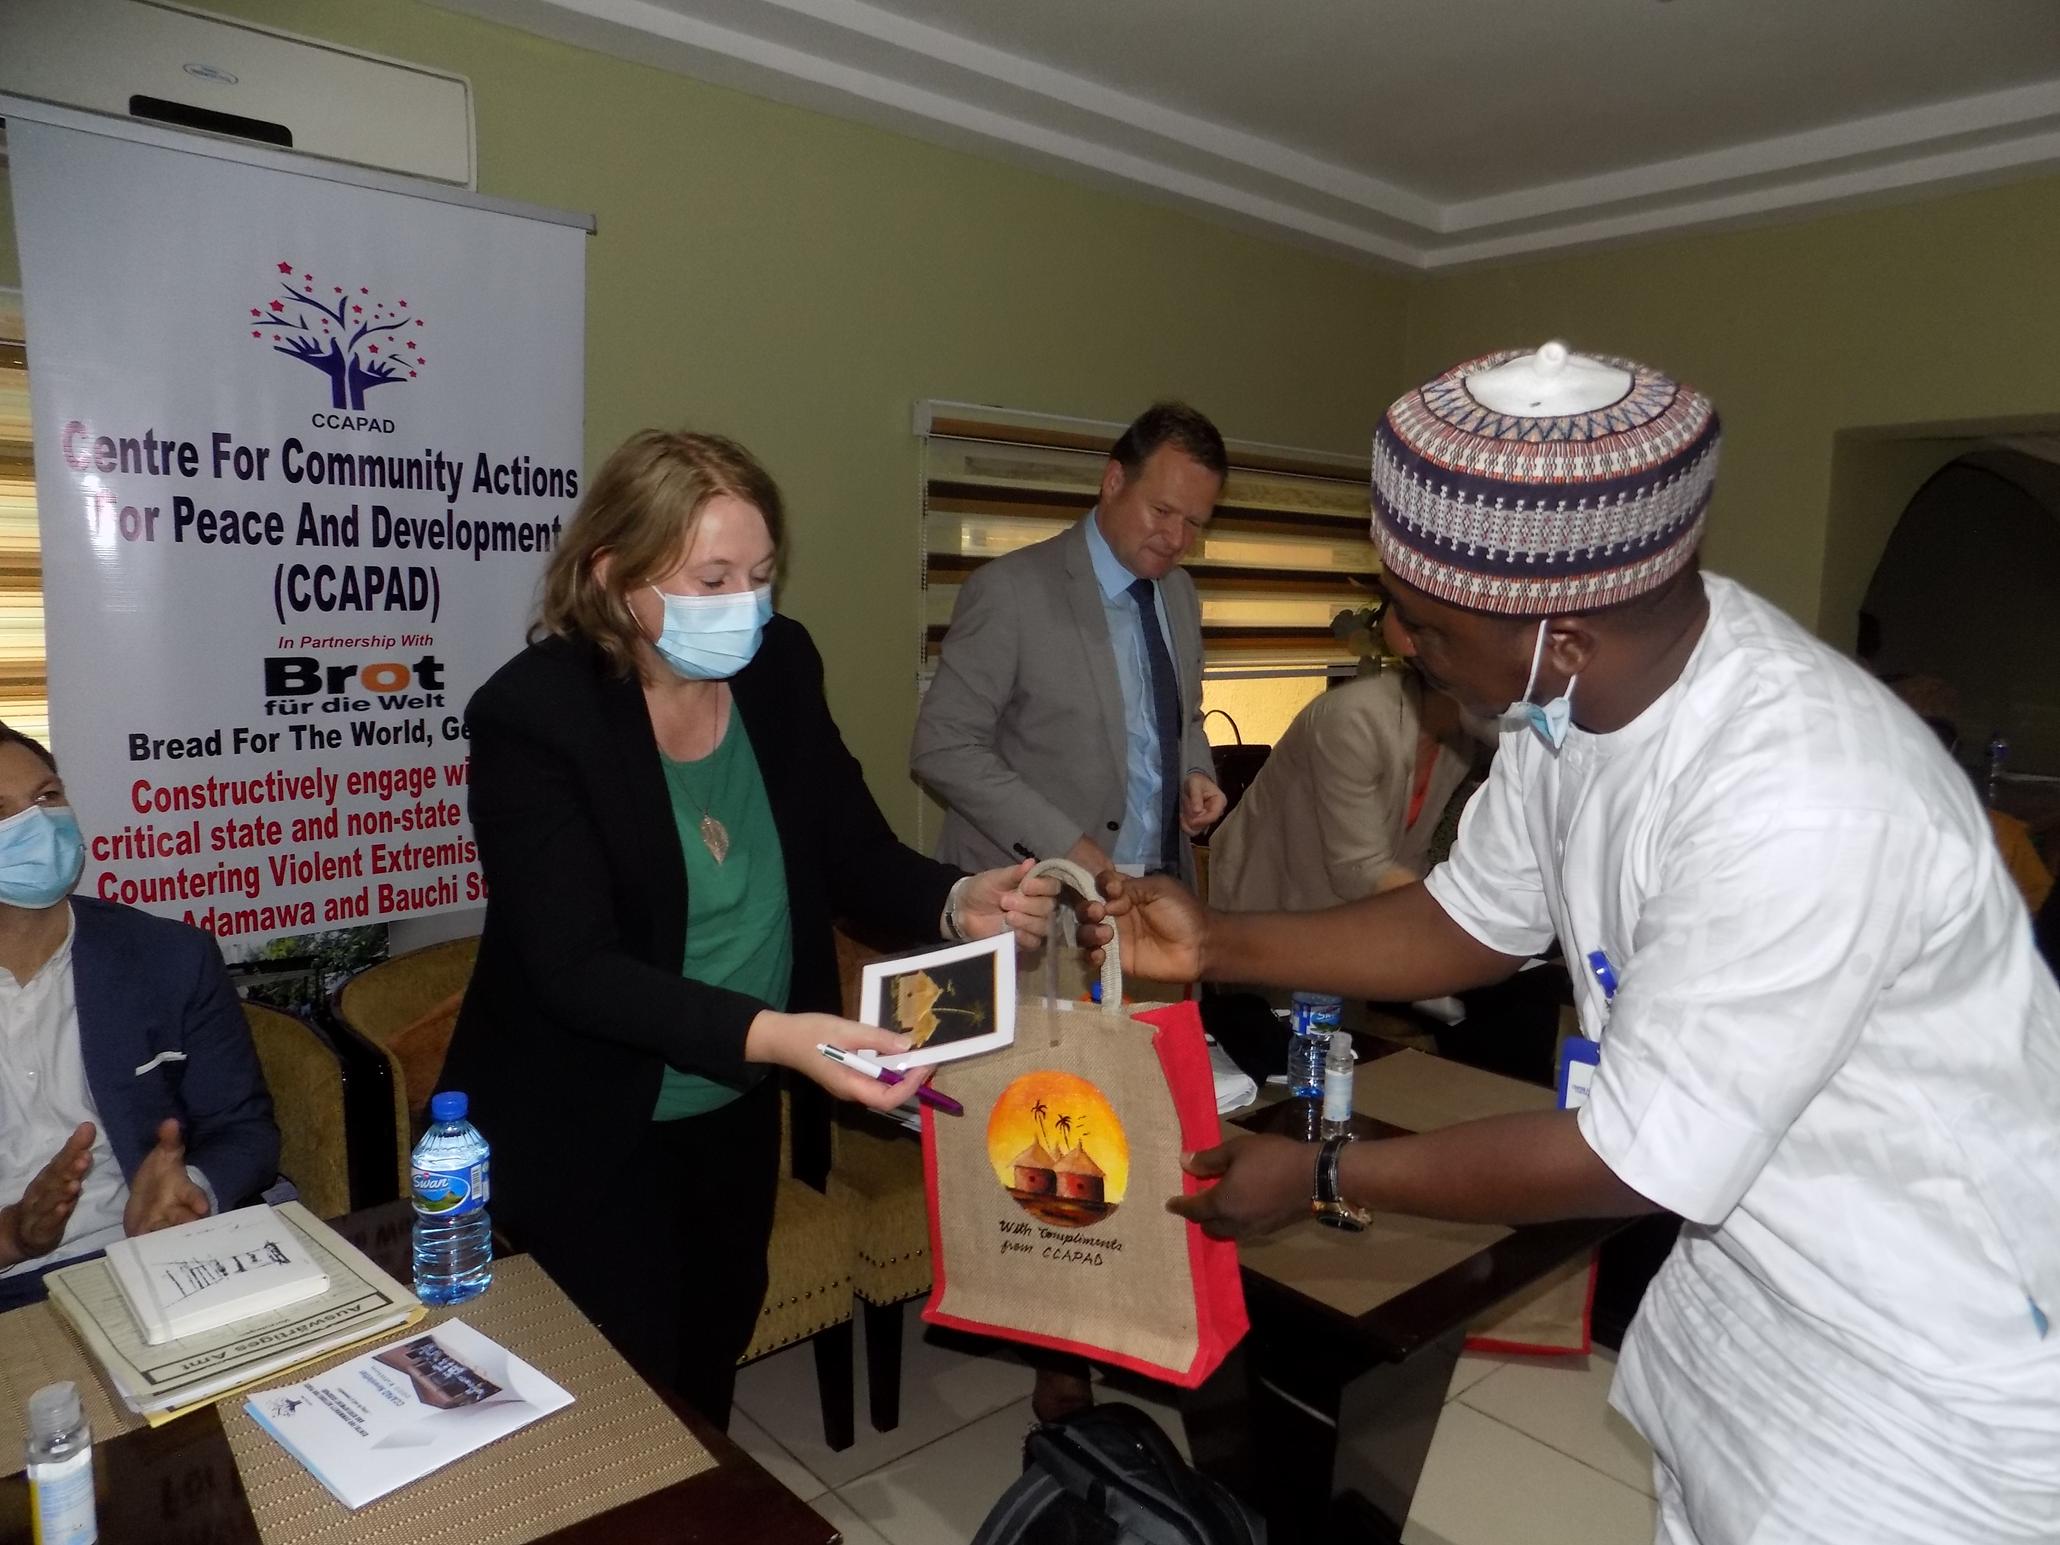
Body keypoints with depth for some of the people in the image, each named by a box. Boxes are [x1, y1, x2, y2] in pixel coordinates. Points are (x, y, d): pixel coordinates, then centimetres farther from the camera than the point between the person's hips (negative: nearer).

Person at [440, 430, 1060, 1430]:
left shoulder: (781, 668, -8)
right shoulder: (531, 712, -23)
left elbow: (856, 855, -5)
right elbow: (576, 969, -28)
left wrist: (958, 903, -26)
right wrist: (774, 1035, -41)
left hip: (738, 1115, 6)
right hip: (587, 1134, -5)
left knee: (710, 1366, 27)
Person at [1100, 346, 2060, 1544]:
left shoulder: (1802, 808, -39)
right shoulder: (1585, 683, -13)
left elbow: (1634, 1162, -29)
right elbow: (1470, 922, 2)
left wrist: (1321, 1179, -18)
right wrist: (1218, 943, -5)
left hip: (1944, 1349, -6)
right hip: (1759, 1245, 7)